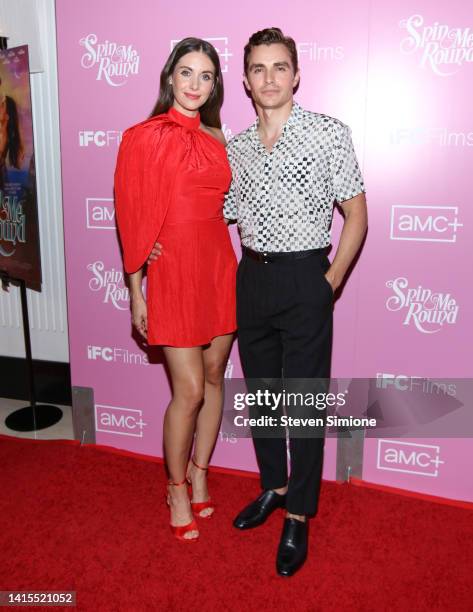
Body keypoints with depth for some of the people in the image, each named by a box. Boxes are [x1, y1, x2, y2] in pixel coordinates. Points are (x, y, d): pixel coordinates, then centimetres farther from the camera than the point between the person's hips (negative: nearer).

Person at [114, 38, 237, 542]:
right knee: (189, 391, -4)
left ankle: (199, 476, 31)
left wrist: (228, 269, 10)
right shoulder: (144, 137, -4)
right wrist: (136, 293, -5)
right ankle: (177, 489, 20)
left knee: (215, 379, 11)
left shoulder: (216, 139, 11)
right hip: (174, 270, -5)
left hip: (219, 268, 5)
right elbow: (133, 219, -5)